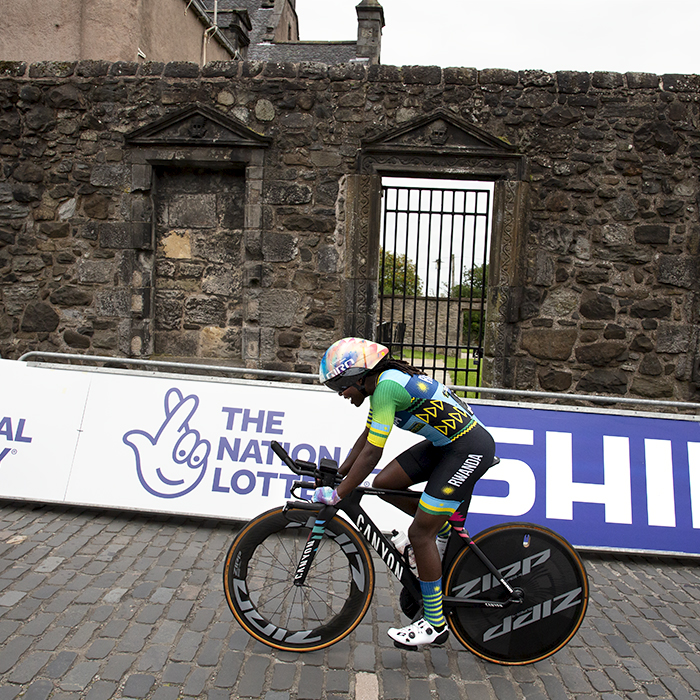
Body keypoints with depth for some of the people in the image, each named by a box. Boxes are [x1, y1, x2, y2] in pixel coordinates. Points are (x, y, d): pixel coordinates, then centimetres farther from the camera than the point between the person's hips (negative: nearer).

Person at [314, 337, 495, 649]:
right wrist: (335, 475, 14)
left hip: (470, 448, -9)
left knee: (420, 533, -6)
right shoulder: (382, 382, 6)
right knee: (384, 483, 4)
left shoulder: (387, 386, -23)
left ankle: (435, 624, 9)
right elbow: (366, 437, 14)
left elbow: (371, 453, -24)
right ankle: (444, 530, 22)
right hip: (445, 443, 9)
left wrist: (337, 494, -17)